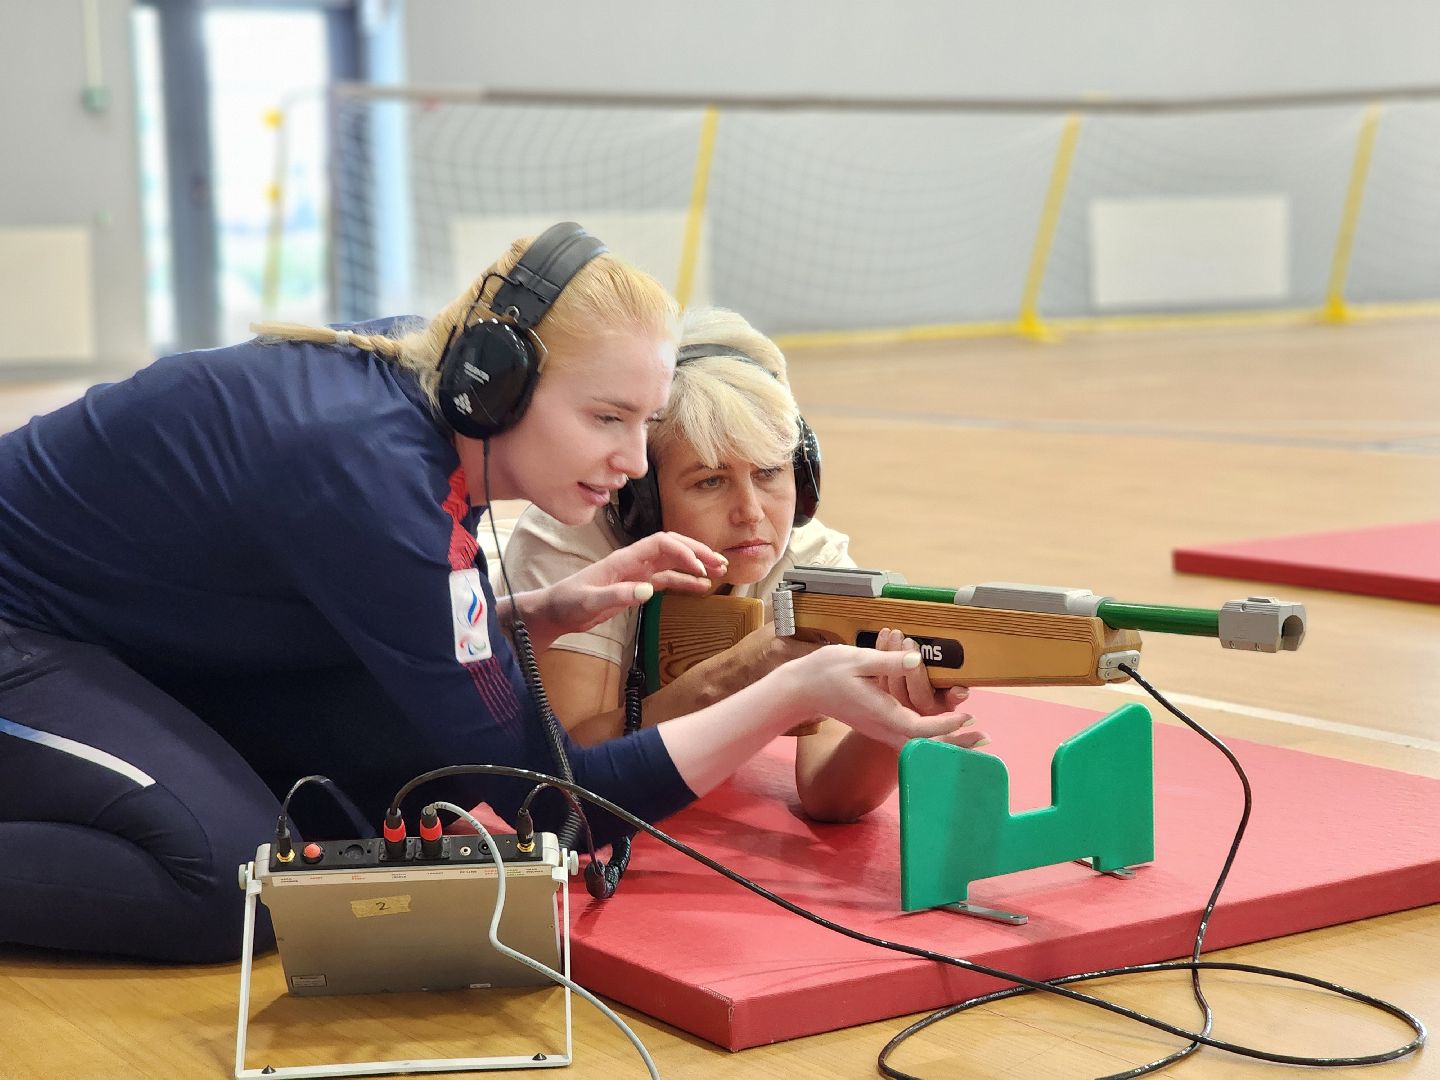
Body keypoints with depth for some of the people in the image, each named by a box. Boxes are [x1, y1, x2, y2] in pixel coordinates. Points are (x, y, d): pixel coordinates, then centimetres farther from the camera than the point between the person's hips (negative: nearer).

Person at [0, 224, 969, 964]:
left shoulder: (410, 380, -9)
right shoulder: (372, 470, -33)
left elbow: (412, 639, 7)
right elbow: (544, 798, -28)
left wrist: (539, 614, -11)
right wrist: (798, 693, -30)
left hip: (135, 637, 9)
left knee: (407, 757, -7)